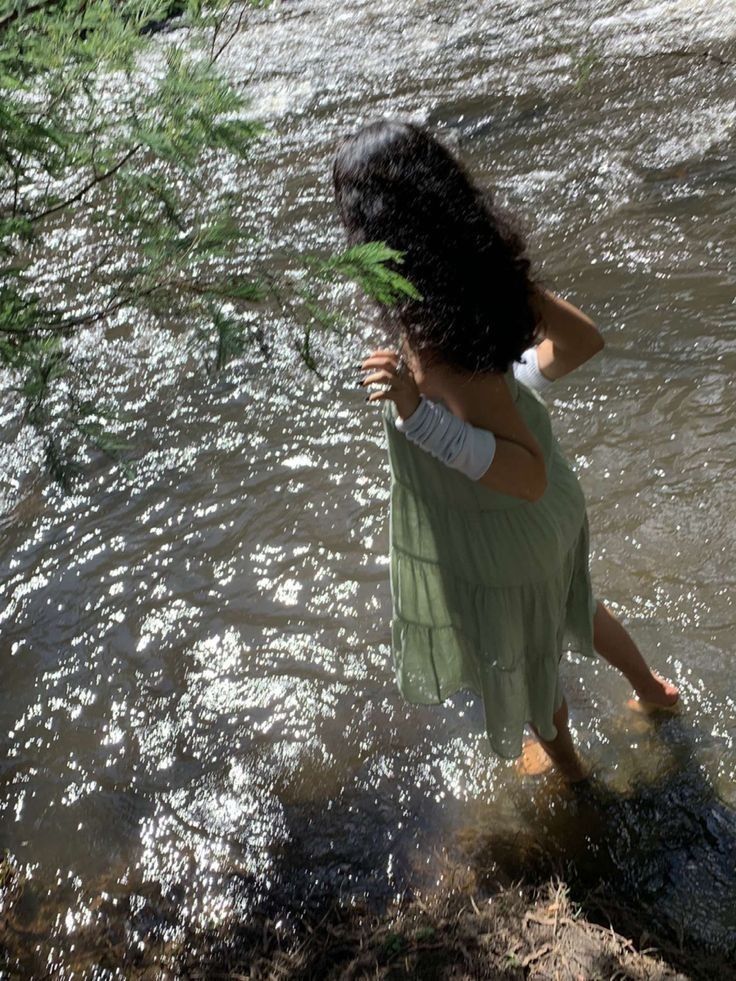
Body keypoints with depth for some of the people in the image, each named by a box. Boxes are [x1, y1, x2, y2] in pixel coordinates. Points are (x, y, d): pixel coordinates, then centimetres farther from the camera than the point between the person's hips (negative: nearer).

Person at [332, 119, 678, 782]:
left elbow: (530, 474, -35)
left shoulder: (434, 336, -38)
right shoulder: (481, 267, -15)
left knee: (520, 654, 25)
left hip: (496, 541, -7)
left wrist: (417, 415, -45)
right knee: (568, 605, 36)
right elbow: (584, 340, -2)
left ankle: (565, 763, 56)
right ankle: (654, 690, 63)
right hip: (547, 514, 7)